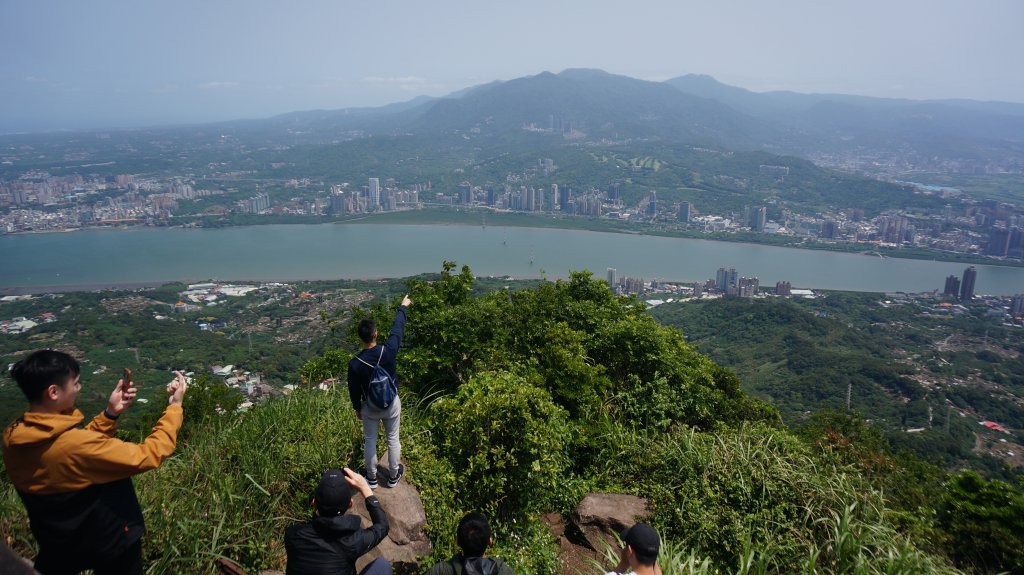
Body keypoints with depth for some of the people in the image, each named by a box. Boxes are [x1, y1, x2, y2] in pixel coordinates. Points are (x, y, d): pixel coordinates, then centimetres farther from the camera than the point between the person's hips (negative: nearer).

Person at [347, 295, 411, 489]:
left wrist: (357, 408, 11)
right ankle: (393, 476, 35)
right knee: (393, 439, 18)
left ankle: (372, 478, 35)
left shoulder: (355, 363, -24)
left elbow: (354, 390, -9)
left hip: (370, 407, 0)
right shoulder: (388, 351, -26)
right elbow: (397, 329, -8)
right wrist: (402, 307, 9)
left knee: (370, 441, 19)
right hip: (392, 404, 0)